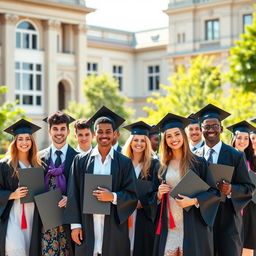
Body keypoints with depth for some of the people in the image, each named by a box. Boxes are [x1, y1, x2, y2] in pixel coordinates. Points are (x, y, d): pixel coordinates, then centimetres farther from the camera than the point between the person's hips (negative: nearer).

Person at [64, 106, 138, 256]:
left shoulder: (125, 163, 4)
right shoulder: (81, 161, 6)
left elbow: (132, 196, 3)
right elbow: (74, 194, 4)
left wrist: (113, 197, -14)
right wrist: (75, 224, -2)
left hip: (114, 228, 0)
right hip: (87, 226, 1)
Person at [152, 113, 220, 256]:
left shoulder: (199, 163, -1)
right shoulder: (162, 166, 10)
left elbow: (214, 192, -2)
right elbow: (155, 196, 17)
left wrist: (194, 201, -17)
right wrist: (159, 194, -5)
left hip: (192, 225, -3)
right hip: (168, 226, 3)